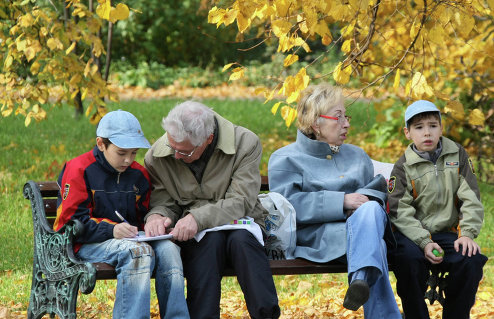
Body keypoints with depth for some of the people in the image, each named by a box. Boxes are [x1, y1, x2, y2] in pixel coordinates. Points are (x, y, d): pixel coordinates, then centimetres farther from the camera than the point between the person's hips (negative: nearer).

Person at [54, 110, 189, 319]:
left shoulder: (139, 174, 14)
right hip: (87, 245, -6)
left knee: (168, 248, -24)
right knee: (138, 251, -35)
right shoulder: (79, 170, -4)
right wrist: (111, 230, -23)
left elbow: (145, 215, 24)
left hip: (132, 239, 6)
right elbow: (72, 222, -10)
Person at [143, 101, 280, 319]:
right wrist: (156, 216, -21)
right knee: (211, 238, -35)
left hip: (239, 225, -1)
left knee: (241, 239, -37)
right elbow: (163, 201, 5)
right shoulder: (157, 156, -2)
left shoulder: (246, 143, -11)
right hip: (192, 235, 1)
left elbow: (240, 202, -17)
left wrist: (199, 218, -32)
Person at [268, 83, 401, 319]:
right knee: (373, 244, -37)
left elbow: (376, 190, 20)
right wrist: (342, 202, -14)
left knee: (371, 210, -36)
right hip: (319, 235, -4)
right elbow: (288, 204, -6)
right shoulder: (285, 159, 11)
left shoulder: (357, 156, 29)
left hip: (365, 224, 4)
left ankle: (361, 278, -60)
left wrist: (366, 201, -8)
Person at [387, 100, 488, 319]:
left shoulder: (458, 155, 8)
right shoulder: (403, 167, 2)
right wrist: (424, 242, -20)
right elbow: (400, 212, -6)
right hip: (412, 235, -2)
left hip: (448, 233, 2)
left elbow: (471, 198, 5)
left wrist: (467, 234, -11)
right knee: (409, 259, -34)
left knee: (472, 261, -26)